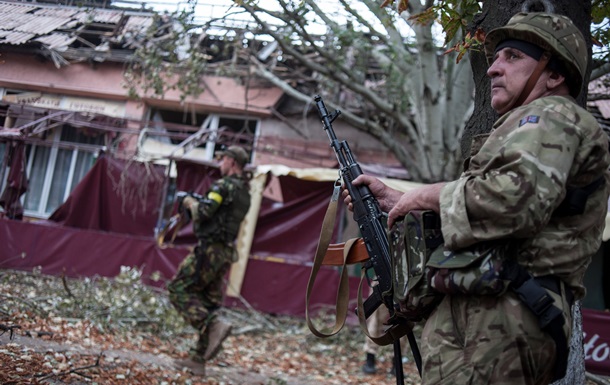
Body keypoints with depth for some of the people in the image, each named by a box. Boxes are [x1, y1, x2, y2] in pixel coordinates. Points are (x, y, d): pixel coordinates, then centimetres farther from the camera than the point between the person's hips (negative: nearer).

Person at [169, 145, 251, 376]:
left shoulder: (224, 186, -13)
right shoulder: (244, 191, 16)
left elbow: (202, 213, -20)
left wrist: (191, 203, 0)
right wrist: (198, 205, 15)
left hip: (209, 250, -9)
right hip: (225, 253, 9)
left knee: (178, 290, -5)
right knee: (208, 302, 10)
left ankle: (215, 326, -20)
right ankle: (198, 360, 11)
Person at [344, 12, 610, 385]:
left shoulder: (552, 116, -3)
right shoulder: (521, 127, 29)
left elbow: (519, 198, -23)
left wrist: (431, 195, -9)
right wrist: (392, 200, 24)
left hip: (495, 323, -10)